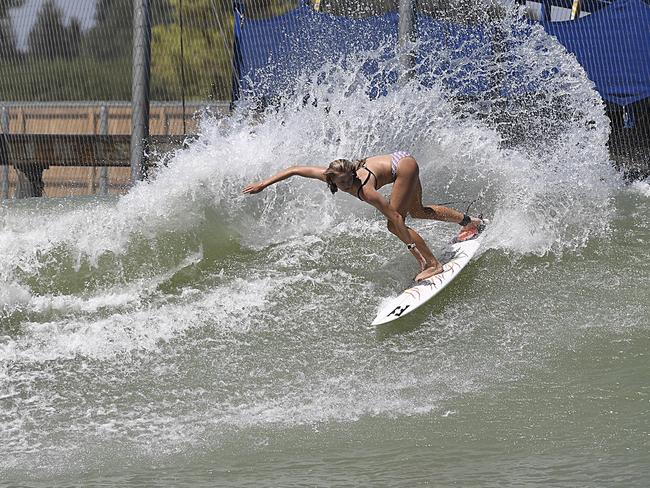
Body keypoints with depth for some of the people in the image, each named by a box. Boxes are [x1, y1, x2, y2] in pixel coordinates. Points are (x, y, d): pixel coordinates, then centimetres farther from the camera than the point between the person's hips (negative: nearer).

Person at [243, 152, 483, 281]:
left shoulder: (364, 190, -36)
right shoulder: (331, 175, -20)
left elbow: (394, 216, -35)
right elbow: (294, 170, -13)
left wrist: (411, 245, -35)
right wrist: (263, 184, -13)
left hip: (404, 166, -8)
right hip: (398, 160, 8)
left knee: (395, 224, -11)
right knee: (418, 211, 26)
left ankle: (433, 264, -4)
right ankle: (469, 221, 43)